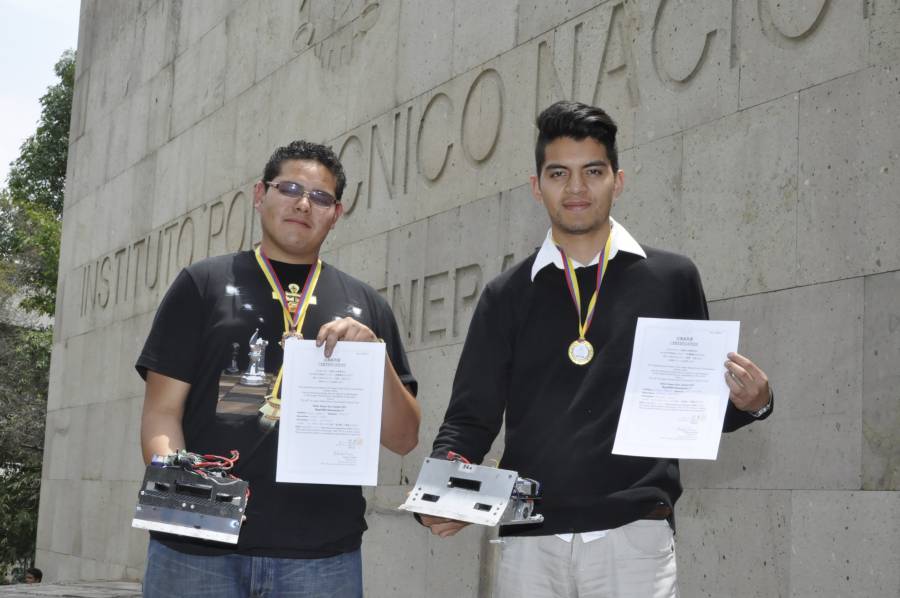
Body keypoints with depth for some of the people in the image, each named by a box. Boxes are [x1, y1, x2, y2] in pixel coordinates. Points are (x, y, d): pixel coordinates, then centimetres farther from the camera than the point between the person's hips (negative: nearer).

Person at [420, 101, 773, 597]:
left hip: (634, 533, -1)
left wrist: (749, 404, -8)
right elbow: (471, 416, 9)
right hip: (528, 538, 1)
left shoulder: (671, 278, 7)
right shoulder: (506, 295, 10)